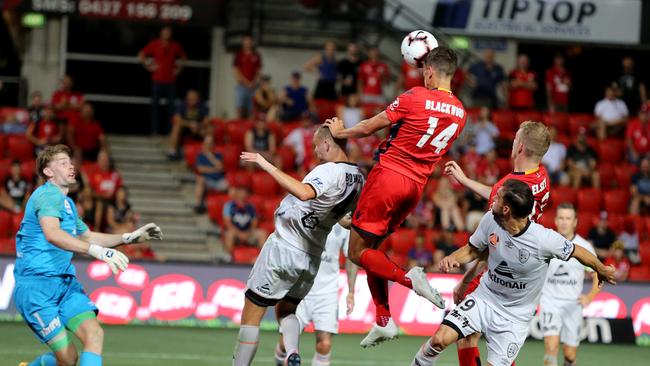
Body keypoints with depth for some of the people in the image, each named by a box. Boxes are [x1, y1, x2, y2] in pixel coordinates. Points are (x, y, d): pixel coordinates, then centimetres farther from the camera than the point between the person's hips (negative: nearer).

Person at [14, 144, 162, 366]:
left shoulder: (67, 204, 20)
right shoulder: (48, 194, -12)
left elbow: (87, 236, 35)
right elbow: (52, 234, -32)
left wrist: (130, 238, 24)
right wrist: (99, 252, -41)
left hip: (65, 282, 9)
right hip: (36, 285, -9)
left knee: (94, 333, -15)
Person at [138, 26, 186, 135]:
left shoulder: (176, 46, 7)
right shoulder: (154, 44, 2)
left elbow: (183, 58, 23)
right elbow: (141, 55, 8)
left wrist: (179, 69, 9)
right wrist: (149, 66, 0)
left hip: (171, 80, 2)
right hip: (157, 80, -2)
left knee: (171, 105, -1)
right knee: (155, 104, -1)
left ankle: (170, 129, 3)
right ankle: (155, 129, 3)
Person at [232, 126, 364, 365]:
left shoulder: (329, 171, -21)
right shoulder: (358, 179, 3)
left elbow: (304, 193, -42)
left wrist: (268, 166, -38)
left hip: (284, 248, -8)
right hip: (312, 258, 8)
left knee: (251, 316, 2)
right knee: (286, 310, 25)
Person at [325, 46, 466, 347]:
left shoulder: (415, 98, -13)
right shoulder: (460, 113, 4)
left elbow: (368, 128, -3)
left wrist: (339, 132, 15)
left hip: (389, 175, -7)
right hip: (416, 185, 7)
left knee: (357, 252, 1)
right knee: (370, 246, 18)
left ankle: (407, 277, -21)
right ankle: (383, 319, 11)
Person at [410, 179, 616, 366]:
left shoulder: (544, 239, -27)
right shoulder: (490, 220, -13)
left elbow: (578, 252, -8)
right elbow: (473, 249, 6)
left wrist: (601, 270, 11)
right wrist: (453, 259, -15)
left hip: (515, 317, -3)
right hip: (484, 298, 3)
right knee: (440, 339, -16)